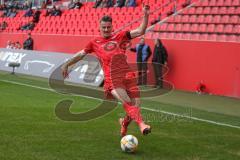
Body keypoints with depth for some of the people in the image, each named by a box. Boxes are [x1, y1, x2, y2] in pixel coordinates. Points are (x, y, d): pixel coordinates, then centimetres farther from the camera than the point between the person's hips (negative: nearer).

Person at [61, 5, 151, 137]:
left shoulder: (120, 36, 18)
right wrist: (66, 64, 30)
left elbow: (140, 31, 12)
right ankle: (141, 123, -34)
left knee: (135, 105, -5)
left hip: (127, 75, 2)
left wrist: (145, 16, 0)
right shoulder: (95, 43, 18)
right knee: (126, 101, -27)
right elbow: (81, 54, 29)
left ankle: (125, 122, 24)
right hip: (112, 78, -2)